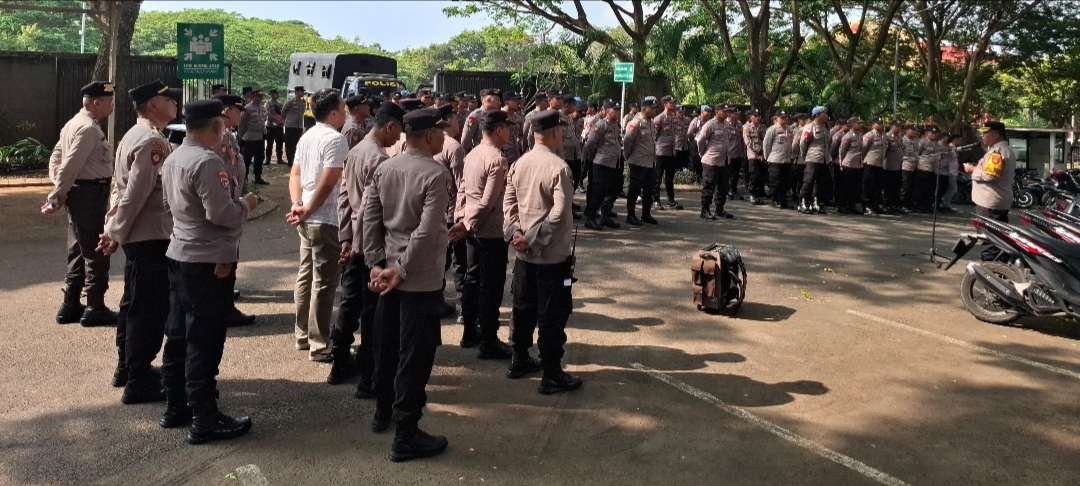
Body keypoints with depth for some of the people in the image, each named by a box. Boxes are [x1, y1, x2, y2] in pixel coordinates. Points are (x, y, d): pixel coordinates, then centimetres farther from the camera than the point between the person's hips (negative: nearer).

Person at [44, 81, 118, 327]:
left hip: (79, 192, 10)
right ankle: (94, 309, 6)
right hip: (90, 193, -10)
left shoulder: (75, 124, 15)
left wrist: (60, 192, 8)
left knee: (80, 250, 16)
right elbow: (70, 166, -22)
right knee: (96, 252, -1)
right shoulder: (89, 129, -17)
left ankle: (70, 305, 23)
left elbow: (56, 160, 16)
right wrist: (57, 197, -15)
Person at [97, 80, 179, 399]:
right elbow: (136, 194, -22)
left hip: (137, 236, 10)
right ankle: (139, 382, 3)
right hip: (151, 237, -10)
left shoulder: (134, 135, 13)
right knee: (151, 309, -3)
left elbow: (122, 187, 15)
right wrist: (116, 233, -14)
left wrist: (114, 228, 14)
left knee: (134, 303, 19)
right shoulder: (153, 142, -19)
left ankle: (127, 367, 32)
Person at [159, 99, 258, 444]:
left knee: (178, 335, 16)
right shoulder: (207, 162, -20)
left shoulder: (172, 159, 10)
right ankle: (204, 421, 4)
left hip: (179, 255, 9)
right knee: (204, 341, -3)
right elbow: (222, 214, -22)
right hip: (209, 262, -9)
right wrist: (247, 204, -6)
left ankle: (175, 407, 27)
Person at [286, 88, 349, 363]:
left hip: (308, 220, 10)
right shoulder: (335, 139, -15)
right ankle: (319, 346, 1)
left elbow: (295, 175, 12)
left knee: (306, 277, 15)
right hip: (326, 220, -10)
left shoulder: (307, 137, 13)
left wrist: (297, 205, -1)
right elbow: (327, 183, -21)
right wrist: (308, 211, -11)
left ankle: (304, 336, 25)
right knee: (324, 283, -4)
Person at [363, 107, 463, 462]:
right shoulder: (437, 175, -16)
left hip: (389, 272, 7)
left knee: (386, 345, 21)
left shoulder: (384, 168, 5)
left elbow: (370, 218, 3)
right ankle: (406, 437, 7)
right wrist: (401, 271, -15)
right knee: (415, 355, 0)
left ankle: (383, 412, 38)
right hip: (421, 279, -7)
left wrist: (377, 264, 3)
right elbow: (426, 232, -22)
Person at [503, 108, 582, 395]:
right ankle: (551, 376, 9)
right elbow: (559, 212, -24)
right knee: (552, 314, 1)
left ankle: (520, 361, 32)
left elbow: (509, 202, 4)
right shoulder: (558, 167, -19)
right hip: (553, 253, -7)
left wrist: (514, 232, -4)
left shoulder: (520, 163, 3)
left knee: (523, 307, 19)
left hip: (524, 252, 7)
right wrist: (534, 239, -17)